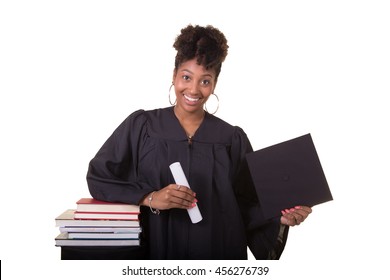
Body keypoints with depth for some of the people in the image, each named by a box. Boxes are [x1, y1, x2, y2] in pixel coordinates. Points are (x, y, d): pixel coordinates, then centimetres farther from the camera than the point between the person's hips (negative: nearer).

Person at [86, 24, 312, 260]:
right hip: (155, 253, -1)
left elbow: (247, 205, -1)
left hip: (217, 253, 1)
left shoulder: (233, 139, 0)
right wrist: (149, 198, -18)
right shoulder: (140, 126, -3)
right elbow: (99, 176, -6)